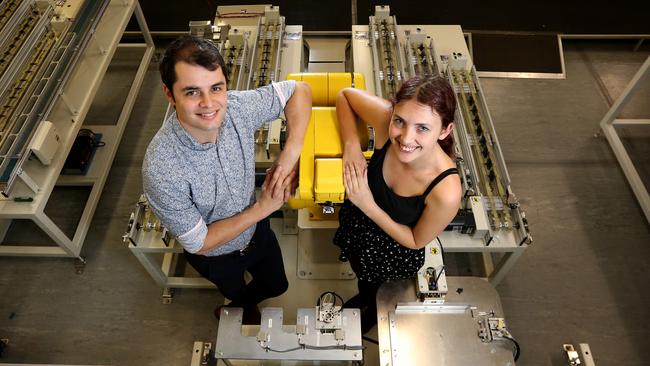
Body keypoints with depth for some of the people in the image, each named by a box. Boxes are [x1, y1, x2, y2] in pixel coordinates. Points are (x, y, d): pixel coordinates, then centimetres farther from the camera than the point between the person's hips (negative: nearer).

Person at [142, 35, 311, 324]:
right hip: (215, 255, -2)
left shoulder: (237, 108, -30)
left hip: (256, 230, 3)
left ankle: (240, 306, 66)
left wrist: (291, 152, -30)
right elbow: (198, 243, -28)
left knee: (277, 286, 29)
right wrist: (261, 208, -27)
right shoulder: (160, 169, -40)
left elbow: (298, 90, -15)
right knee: (237, 293, 32)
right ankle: (241, 308, 73)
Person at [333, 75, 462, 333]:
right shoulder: (385, 118, -35)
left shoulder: (446, 192, -42)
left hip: (393, 254, -3)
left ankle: (373, 311, 71)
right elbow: (345, 95, -14)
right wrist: (351, 144, -30)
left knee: (377, 291, 34)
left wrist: (368, 205, -33)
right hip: (355, 224, 3)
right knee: (362, 277, 38)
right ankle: (363, 297, 74)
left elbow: (416, 241, -22)